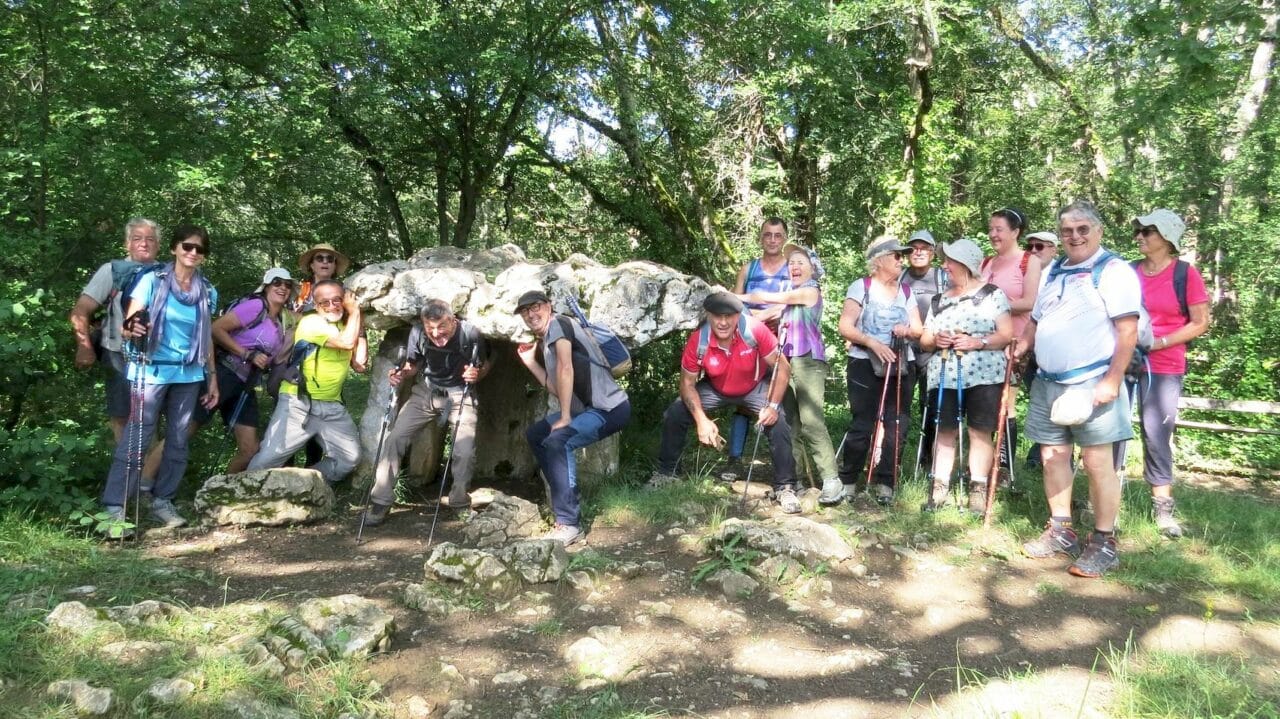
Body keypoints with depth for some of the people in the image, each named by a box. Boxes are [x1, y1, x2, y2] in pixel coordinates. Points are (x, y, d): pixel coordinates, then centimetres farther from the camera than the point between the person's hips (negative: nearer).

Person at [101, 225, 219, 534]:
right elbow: (129, 323, -8)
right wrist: (132, 330, -31)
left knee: (178, 440, 7)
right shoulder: (153, 280, -3)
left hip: (189, 375, 4)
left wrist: (212, 377, 12)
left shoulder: (207, 291, 8)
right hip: (152, 371, -4)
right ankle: (115, 508, -3)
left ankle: (163, 501, 18)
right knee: (136, 439, -7)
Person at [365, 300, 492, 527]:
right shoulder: (417, 333, -13)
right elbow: (413, 364, 5)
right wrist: (402, 374, -16)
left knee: (465, 452, -18)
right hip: (425, 392, 3)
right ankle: (381, 501, 4)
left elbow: (486, 364, -3)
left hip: (460, 395, -3)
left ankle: (460, 505, 8)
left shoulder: (470, 334, -21)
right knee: (395, 438, -9)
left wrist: (477, 374, -24)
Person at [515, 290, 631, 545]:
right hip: (587, 408, 10)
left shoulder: (558, 324, -10)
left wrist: (565, 418, -20)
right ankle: (564, 496, 22)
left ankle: (569, 523, -24)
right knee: (535, 435, 17)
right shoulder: (543, 344, 15)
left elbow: (566, 369, -21)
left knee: (558, 442, -29)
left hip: (610, 408, -10)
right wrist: (529, 361, 10)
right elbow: (556, 389, 11)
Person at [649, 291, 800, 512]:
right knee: (674, 414, -10)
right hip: (715, 389, 2)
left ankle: (785, 488, -9)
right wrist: (702, 420, -27)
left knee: (777, 421, -24)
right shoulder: (698, 342, -28)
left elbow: (782, 367, -23)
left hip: (756, 387, -2)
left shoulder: (755, 330, -34)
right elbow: (687, 382, -16)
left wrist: (772, 405, -30)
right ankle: (665, 473, 12)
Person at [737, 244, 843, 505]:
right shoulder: (791, 295, 26)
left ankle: (832, 481, -17)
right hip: (788, 362, 8)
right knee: (789, 422, 3)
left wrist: (739, 297, 8)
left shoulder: (811, 291, -1)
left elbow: (768, 297, -2)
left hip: (808, 361, -8)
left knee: (811, 420, -16)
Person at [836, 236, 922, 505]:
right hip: (865, 365, -4)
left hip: (901, 367, 4)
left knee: (896, 427, -1)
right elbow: (845, 327, -7)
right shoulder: (861, 287, 0)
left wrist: (908, 330, -11)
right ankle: (847, 480, 8)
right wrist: (872, 343, -21)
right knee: (862, 426, -6)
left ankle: (885, 483, 8)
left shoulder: (906, 291, 14)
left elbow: (918, 329, 12)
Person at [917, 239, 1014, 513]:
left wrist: (978, 342, -18)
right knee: (945, 432, 4)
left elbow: (1007, 335, -4)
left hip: (983, 376, -4)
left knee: (980, 432, -2)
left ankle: (978, 490, 5)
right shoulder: (939, 300, 16)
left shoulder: (992, 294, 2)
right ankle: (939, 488, 6)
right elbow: (924, 341, 18)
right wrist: (935, 340, -5)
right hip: (944, 376, 4)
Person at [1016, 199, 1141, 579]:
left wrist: (1113, 380, -20)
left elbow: (1128, 330, -13)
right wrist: (1017, 352, 8)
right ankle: (1061, 530, 23)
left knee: (1097, 461, -3)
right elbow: (1036, 321, 25)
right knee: (1052, 456, 11)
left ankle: (1104, 543, 6)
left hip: (1091, 384, -7)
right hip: (1047, 382, 7)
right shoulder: (1054, 272, 16)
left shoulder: (1113, 271, -6)